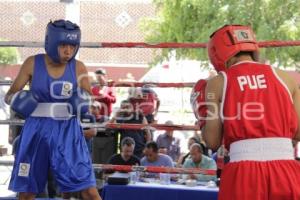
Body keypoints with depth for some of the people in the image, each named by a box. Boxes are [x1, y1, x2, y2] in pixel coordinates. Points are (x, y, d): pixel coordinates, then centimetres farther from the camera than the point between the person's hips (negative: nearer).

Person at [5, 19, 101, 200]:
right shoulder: (33, 64, -3)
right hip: (37, 130, 1)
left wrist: (83, 102, -16)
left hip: (68, 131, 0)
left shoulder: (78, 68, -2)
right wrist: (18, 100, -20)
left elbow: (89, 100, 6)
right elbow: (9, 96, 1)